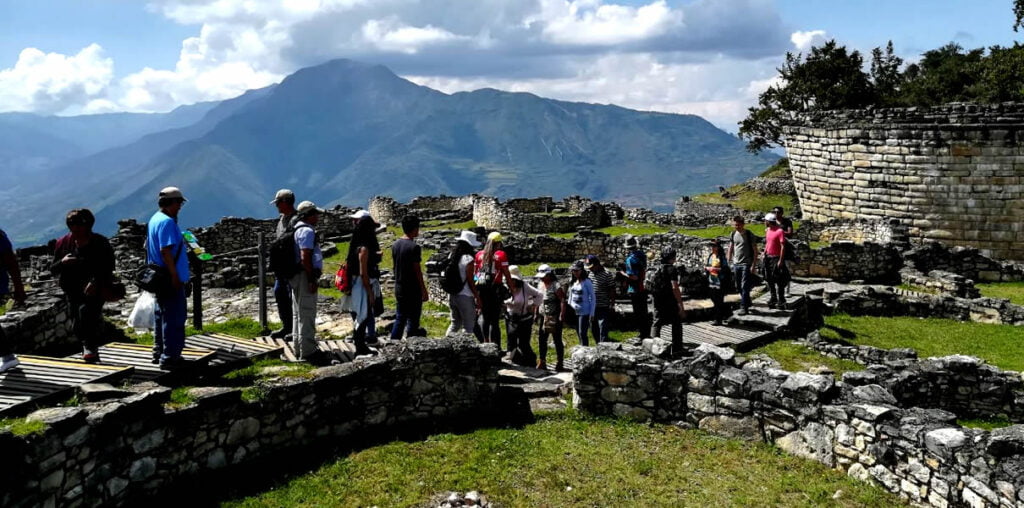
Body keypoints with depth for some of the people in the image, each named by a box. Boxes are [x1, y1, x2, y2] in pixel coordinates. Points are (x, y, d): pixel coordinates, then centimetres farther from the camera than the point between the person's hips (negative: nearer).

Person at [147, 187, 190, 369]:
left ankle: (159, 353, 26)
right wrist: (175, 276, -22)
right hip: (170, 278, -11)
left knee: (162, 316, 18)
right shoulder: (167, 222, -18)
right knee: (175, 318, -5)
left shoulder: (155, 219, 13)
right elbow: (166, 251, -24)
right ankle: (169, 357, -2)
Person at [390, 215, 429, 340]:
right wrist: (424, 291, -9)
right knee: (413, 320, 3)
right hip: (413, 290, -7)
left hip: (399, 289, 7)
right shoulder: (414, 247, -17)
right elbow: (417, 270, -15)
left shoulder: (395, 245, 5)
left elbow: (394, 268, 11)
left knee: (399, 319, 14)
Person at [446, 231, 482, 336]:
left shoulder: (452, 256, 6)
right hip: (465, 296, -7)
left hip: (452, 295, 7)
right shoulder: (468, 259, -15)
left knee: (455, 323, 19)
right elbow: (470, 281, -15)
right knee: (468, 327, 3)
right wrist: (477, 298, -7)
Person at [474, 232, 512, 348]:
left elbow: (474, 272, 12)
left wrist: (475, 290, 19)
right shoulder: (501, 254, -1)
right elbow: (506, 274, -4)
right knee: (494, 317, 0)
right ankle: (494, 344, -1)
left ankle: (485, 341, 9)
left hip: (481, 288, 3)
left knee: (484, 315, 15)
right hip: (495, 288, -3)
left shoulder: (479, 254, 10)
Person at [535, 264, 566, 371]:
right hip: (543, 316, 7)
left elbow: (562, 301, -18)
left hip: (555, 317, -7)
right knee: (541, 339, 8)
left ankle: (559, 363, 7)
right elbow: (538, 300, 18)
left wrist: (562, 315, -24)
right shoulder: (541, 285, 10)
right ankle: (542, 362, 18)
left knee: (557, 340, 0)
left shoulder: (556, 286, -13)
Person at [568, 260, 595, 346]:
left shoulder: (587, 282, -10)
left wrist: (591, 314, -11)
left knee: (582, 333, -9)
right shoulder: (573, 282, 8)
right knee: (578, 333, 12)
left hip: (584, 312, -6)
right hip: (574, 312, 6)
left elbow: (592, 298, -8)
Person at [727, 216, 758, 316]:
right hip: (736, 264, 5)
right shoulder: (732, 234, 7)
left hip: (746, 264, -5)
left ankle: (744, 307, -5)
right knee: (738, 287, 12)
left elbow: (755, 251, -6)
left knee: (744, 287, -8)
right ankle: (747, 302, 30)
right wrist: (728, 262, 10)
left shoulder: (749, 235, -7)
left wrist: (753, 265, -11)